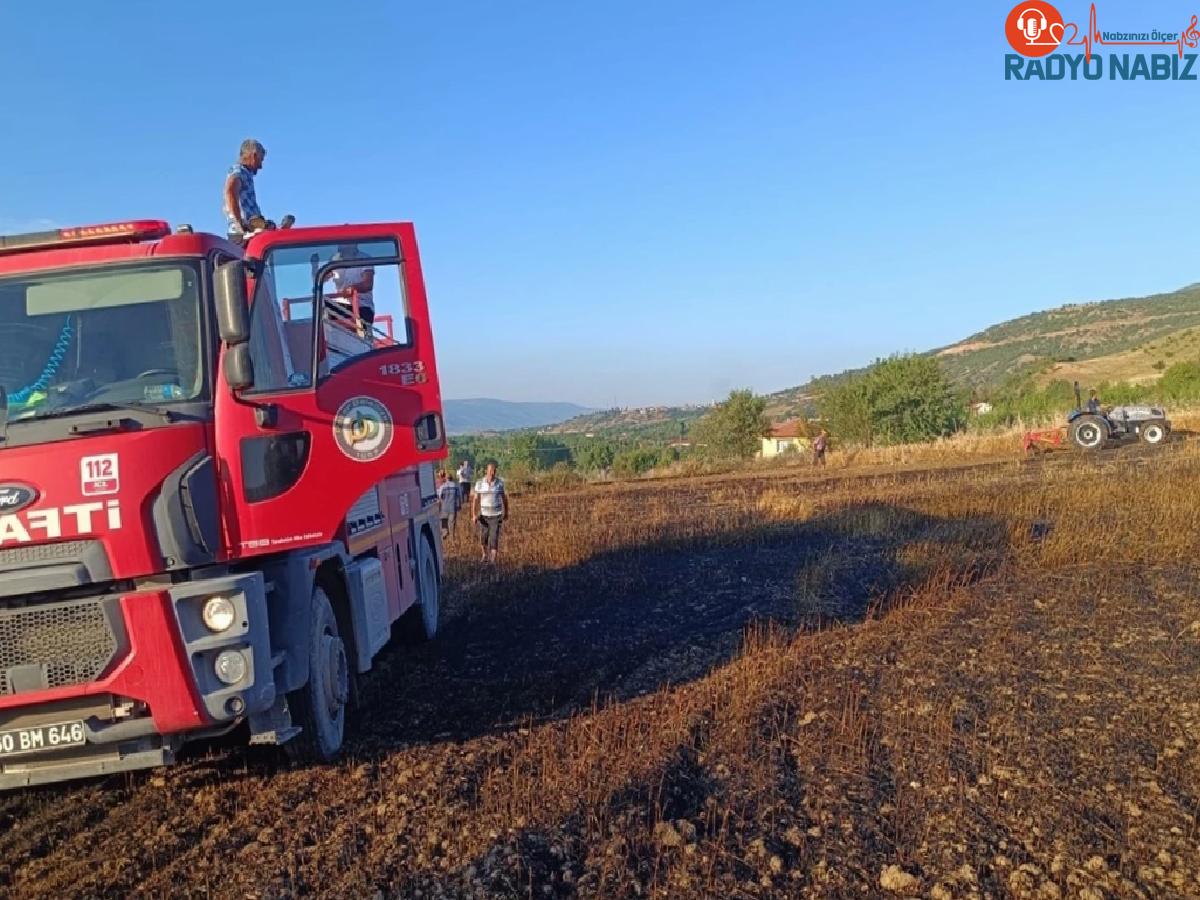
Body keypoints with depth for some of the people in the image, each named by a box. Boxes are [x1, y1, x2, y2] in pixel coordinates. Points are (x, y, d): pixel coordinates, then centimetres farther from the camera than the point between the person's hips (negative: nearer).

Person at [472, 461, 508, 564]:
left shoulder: (500, 482, -7)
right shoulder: (479, 483, -7)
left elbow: (504, 498, 4)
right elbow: (475, 500, -5)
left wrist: (506, 513, 10)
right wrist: (474, 515, -14)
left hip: (496, 515, -2)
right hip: (484, 515, 2)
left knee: (494, 539, -11)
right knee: (484, 539, 15)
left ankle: (493, 561, -8)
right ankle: (486, 554, 44)